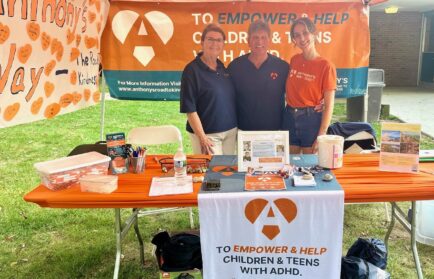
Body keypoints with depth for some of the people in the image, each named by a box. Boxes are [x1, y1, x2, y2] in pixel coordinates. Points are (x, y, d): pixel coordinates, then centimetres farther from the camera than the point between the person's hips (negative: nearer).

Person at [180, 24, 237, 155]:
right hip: (208, 134, -7)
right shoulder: (192, 70, -13)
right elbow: (189, 108, -16)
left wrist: (235, 127, 13)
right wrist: (202, 138, -18)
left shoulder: (222, 68, 8)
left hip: (230, 131, 7)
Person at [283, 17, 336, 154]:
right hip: (289, 118, 5)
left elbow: (329, 105, -11)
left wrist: (321, 136, -15)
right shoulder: (294, 60, 5)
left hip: (311, 119, -4)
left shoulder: (326, 66, -10)